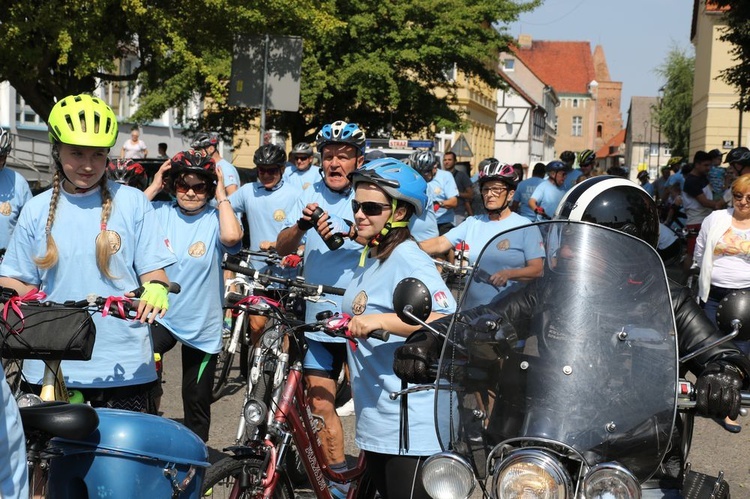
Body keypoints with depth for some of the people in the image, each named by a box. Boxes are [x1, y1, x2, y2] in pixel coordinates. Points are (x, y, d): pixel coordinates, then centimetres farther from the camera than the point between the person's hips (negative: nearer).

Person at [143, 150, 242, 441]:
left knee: (197, 401, 12)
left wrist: (221, 196, -17)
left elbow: (232, 236, -30)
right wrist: (153, 188, -11)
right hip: (160, 316, 1)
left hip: (202, 326, -1)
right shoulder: (161, 213, 0)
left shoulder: (215, 218, -7)